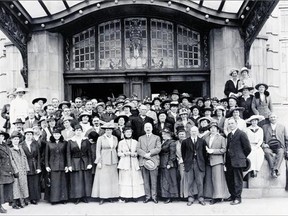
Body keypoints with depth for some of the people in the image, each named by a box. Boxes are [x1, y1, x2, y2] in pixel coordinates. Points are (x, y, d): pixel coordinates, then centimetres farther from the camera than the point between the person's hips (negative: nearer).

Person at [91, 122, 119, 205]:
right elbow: (98, 150, -3)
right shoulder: (101, 138, -3)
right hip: (104, 160, -4)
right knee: (103, 178, -4)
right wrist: (99, 161, -9)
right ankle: (102, 197, 0)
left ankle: (112, 195, 12)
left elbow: (116, 149, 14)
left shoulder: (115, 138, 8)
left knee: (113, 178, 5)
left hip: (113, 161, 4)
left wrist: (117, 160, 9)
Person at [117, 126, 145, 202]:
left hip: (134, 162, 1)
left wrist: (135, 154, -9)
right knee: (125, 179, -5)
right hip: (124, 163, -1)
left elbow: (138, 152, 12)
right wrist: (125, 153, -12)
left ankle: (135, 196, 3)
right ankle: (126, 196, 1)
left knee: (135, 178, -3)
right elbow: (119, 153, 5)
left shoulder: (135, 142, 10)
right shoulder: (121, 142, 7)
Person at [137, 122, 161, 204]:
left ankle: (154, 196, 4)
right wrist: (144, 154, -10)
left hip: (153, 161, -2)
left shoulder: (156, 138, 13)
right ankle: (147, 196, 9)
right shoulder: (140, 138, 18)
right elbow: (138, 149, 6)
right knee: (145, 180, 3)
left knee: (154, 180, -3)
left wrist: (149, 153, -12)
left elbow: (158, 148, -1)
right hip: (143, 161, 2)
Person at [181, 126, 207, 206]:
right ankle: (190, 198, 11)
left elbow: (204, 152, 7)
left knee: (200, 182, 2)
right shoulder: (185, 142, 5)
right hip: (189, 164, 0)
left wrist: (204, 162, 2)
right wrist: (185, 161, 6)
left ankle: (201, 198, 11)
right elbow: (183, 153, 10)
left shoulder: (202, 141, 6)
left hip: (199, 164, 0)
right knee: (189, 183, 3)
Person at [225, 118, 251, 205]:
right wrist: (227, 159, 10)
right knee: (229, 178, 12)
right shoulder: (229, 135, 16)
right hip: (229, 161, 8)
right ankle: (233, 195, 26)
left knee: (238, 180, -1)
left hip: (237, 161, -8)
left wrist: (242, 156, 0)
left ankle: (238, 198, 7)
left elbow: (248, 148, -9)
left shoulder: (241, 134, -9)